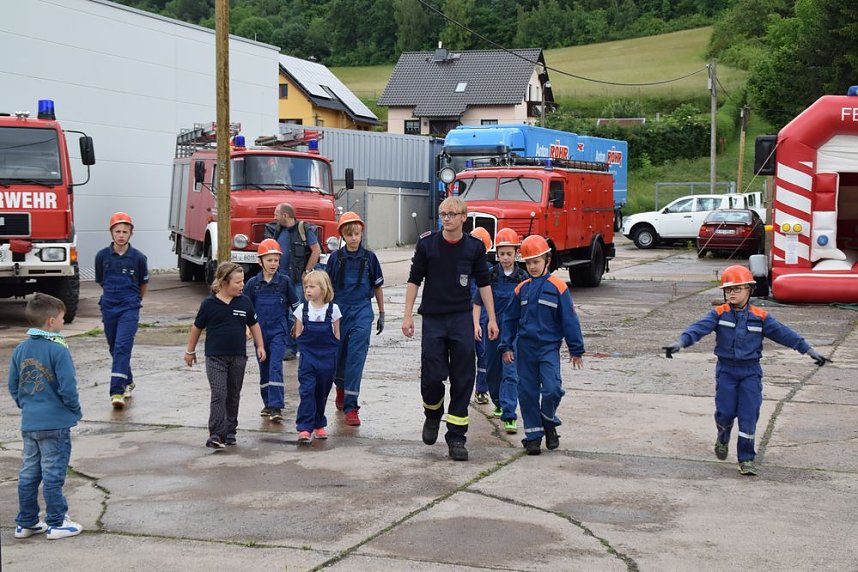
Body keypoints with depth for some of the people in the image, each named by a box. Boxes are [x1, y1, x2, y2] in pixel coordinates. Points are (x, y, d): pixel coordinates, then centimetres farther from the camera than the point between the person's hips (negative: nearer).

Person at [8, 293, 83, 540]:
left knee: (28, 474, 14)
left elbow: (13, 387, 10)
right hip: (55, 424, -6)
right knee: (53, 475, 2)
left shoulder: (20, 350, 4)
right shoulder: (58, 350, -17)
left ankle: (26, 523, 22)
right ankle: (56, 524, 11)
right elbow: (68, 388, -18)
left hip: (28, 424, 6)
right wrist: (75, 410, -1)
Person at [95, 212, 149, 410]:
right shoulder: (102, 256, -1)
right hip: (109, 308, 3)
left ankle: (117, 391, -21)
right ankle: (128, 382, 35)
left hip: (129, 309, -3)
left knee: (122, 348, -16)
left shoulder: (138, 258, -5)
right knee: (114, 349, 14)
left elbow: (144, 284, 12)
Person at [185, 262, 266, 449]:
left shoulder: (244, 302, 1)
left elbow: (254, 325, 13)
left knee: (233, 395, 12)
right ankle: (215, 435, -11)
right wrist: (190, 351, 10)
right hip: (215, 357, -3)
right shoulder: (209, 304, -7)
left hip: (238, 357, 4)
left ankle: (230, 432, 23)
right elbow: (197, 327, 4)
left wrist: (260, 346, 7)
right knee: (219, 395, -11)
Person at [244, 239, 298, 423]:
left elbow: (295, 306, 6)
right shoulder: (253, 283, 0)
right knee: (264, 368, 11)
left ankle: (276, 407, -16)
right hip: (260, 331, 3)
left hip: (279, 331, -3)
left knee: (276, 367, -14)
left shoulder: (285, 281, -2)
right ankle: (268, 404, 25)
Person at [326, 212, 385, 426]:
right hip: (339, 310, 1)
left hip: (362, 311, -1)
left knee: (356, 358, -10)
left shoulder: (369, 257, 2)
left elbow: (377, 287, 10)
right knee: (338, 355, 11)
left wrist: (381, 314, 12)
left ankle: (351, 406, -10)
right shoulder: (336, 257, 1)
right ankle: (340, 388, 42)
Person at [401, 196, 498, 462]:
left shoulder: (475, 247, 1)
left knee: (463, 380, -2)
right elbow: (414, 280, 4)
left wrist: (492, 319, 5)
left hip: (462, 319, 1)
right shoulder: (427, 243, -2)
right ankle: (433, 415, 27)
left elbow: (483, 283, 9)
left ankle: (456, 437, 5)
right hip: (433, 318, -1)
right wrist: (408, 316, 0)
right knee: (432, 376, -5)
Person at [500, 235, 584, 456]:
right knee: (527, 392, 5)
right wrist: (506, 346, 10)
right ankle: (533, 435, 15)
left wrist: (576, 350, 0)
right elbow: (510, 318, 14)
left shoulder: (557, 287, -4)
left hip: (549, 347, -3)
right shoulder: (522, 289, 7)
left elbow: (569, 319, -1)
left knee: (552, 389, -15)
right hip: (525, 347, 4)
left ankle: (549, 424, 12)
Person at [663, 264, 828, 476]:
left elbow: (784, 333, 1)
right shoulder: (719, 314, -4)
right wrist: (680, 343, -34)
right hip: (726, 369, 0)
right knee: (725, 412, 0)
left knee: (749, 416, -2)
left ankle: (746, 459, 9)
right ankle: (723, 438, 34)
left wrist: (809, 350, 1)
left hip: (750, 371, 0)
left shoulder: (760, 317, -1)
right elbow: (699, 328, -18)